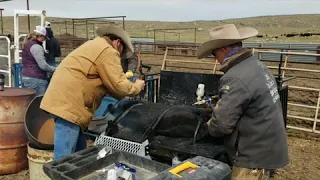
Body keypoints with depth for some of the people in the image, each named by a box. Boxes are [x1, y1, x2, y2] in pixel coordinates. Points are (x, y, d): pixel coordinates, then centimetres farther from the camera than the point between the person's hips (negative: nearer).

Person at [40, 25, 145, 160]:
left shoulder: (96, 45, 25)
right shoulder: (108, 51, -8)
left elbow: (104, 82, 26)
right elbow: (118, 85, -11)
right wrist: (137, 87, 7)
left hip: (64, 100, 11)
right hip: (68, 103, -11)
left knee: (79, 153, 16)